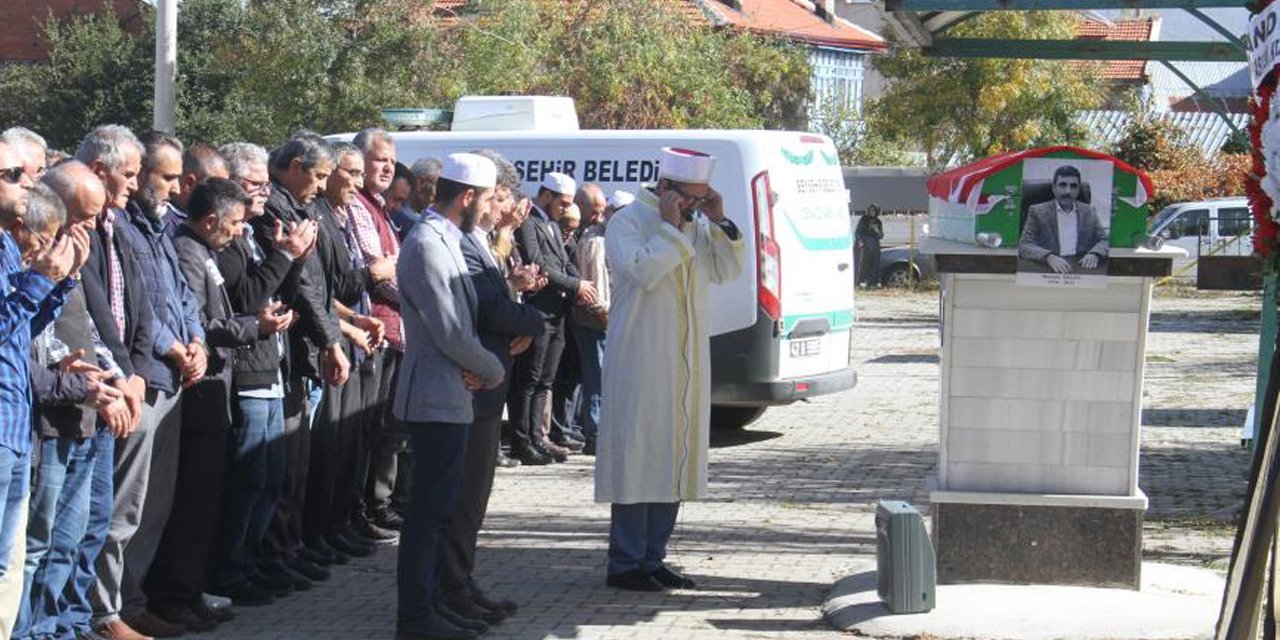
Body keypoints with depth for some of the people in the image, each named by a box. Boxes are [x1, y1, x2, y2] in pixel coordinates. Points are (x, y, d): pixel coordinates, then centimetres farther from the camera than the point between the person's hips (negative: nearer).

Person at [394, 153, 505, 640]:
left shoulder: (443, 240, 14)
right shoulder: (427, 244, -18)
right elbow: (451, 333, -21)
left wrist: (475, 368, -2)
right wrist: (494, 371, -6)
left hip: (449, 396, 10)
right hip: (437, 399, -10)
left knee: (438, 508, 14)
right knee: (430, 509, -6)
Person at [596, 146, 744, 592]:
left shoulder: (697, 225, 12)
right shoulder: (627, 222, -8)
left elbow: (727, 270, 8)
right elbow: (643, 270, -22)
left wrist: (720, 222, -2)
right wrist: (670, 228, -18)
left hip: (687, 365, 7)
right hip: (640, 361, -7)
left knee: (674, 456, 9)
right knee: (637, 454, -6)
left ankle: (652, 558, 17)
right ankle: (626, 564, -1)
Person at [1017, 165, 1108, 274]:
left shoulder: (1089, 212, 14)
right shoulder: (1037, 212, 5)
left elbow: (1104, 241, 12)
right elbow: (1024, 246, -3)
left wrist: (1094, 254, -11)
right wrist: (1049, 257, -22)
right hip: (1048, 272, -2)